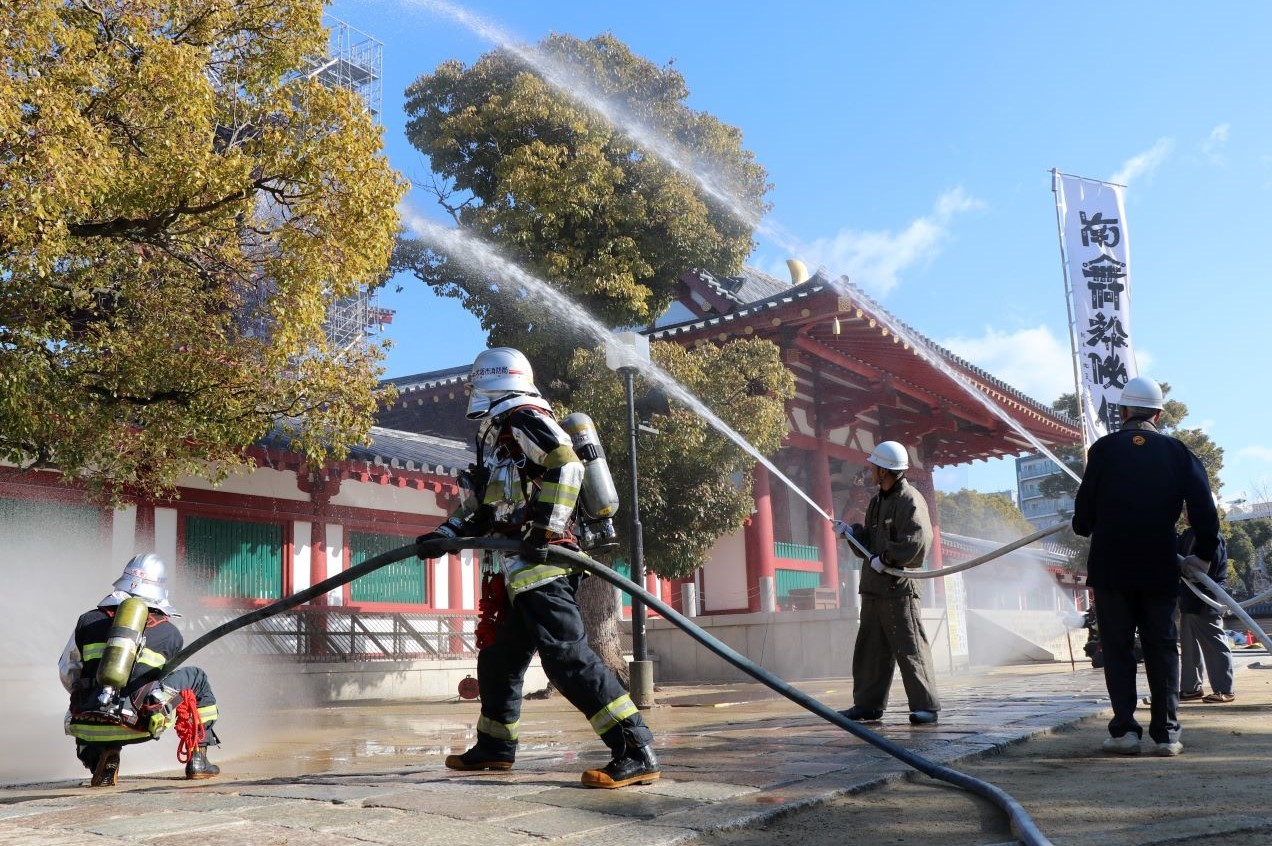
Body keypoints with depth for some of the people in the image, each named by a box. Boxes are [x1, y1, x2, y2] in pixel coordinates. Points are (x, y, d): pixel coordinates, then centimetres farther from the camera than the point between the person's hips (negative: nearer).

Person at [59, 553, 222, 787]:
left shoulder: (88, 621, 10)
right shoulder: (170, 633, 8)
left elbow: (67, 673, 22)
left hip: (89, 727, 2)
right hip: (139, 724, -1)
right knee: (196, 678, 23)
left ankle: (102, 763, 8)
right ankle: (198, 760, 22)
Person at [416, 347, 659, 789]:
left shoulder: (523, 419, -5)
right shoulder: (496, 434, 27)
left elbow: (566, 466, -20)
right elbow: (480, 504, 31)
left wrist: (546, 528, -24)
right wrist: (444, 535, 20)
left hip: (539, 565, -11)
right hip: (515, 574, 11)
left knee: (567, 655, -19)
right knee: (497, 658, 19)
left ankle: (636, 752, -21)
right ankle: (494, 746, 35)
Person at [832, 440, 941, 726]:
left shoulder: (910, 500, -9)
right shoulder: (877, 501, 18)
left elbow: (917, 540, -21)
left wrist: (885, 558, -19)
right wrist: (850, 531, 6)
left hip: (898, 587, -9)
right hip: (873, 586, 9)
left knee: (909, 648, -6)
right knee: (870, 649, 11)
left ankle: (925, 706, -1)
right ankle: (867, 705, 18)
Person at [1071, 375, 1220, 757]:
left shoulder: (1104, 448, -2)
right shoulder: (1177, 452, 4)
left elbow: (1085, 508, -2)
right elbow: (1204, 508, -1)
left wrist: (1084, 527, 19)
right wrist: (1203, 554, 9)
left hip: (1110, 567, -1)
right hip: (1160, 567, 2)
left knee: (1117, 647, 5)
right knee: (1162, 647, 9)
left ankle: (1125, 730, 1)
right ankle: (1166, 732, 7)